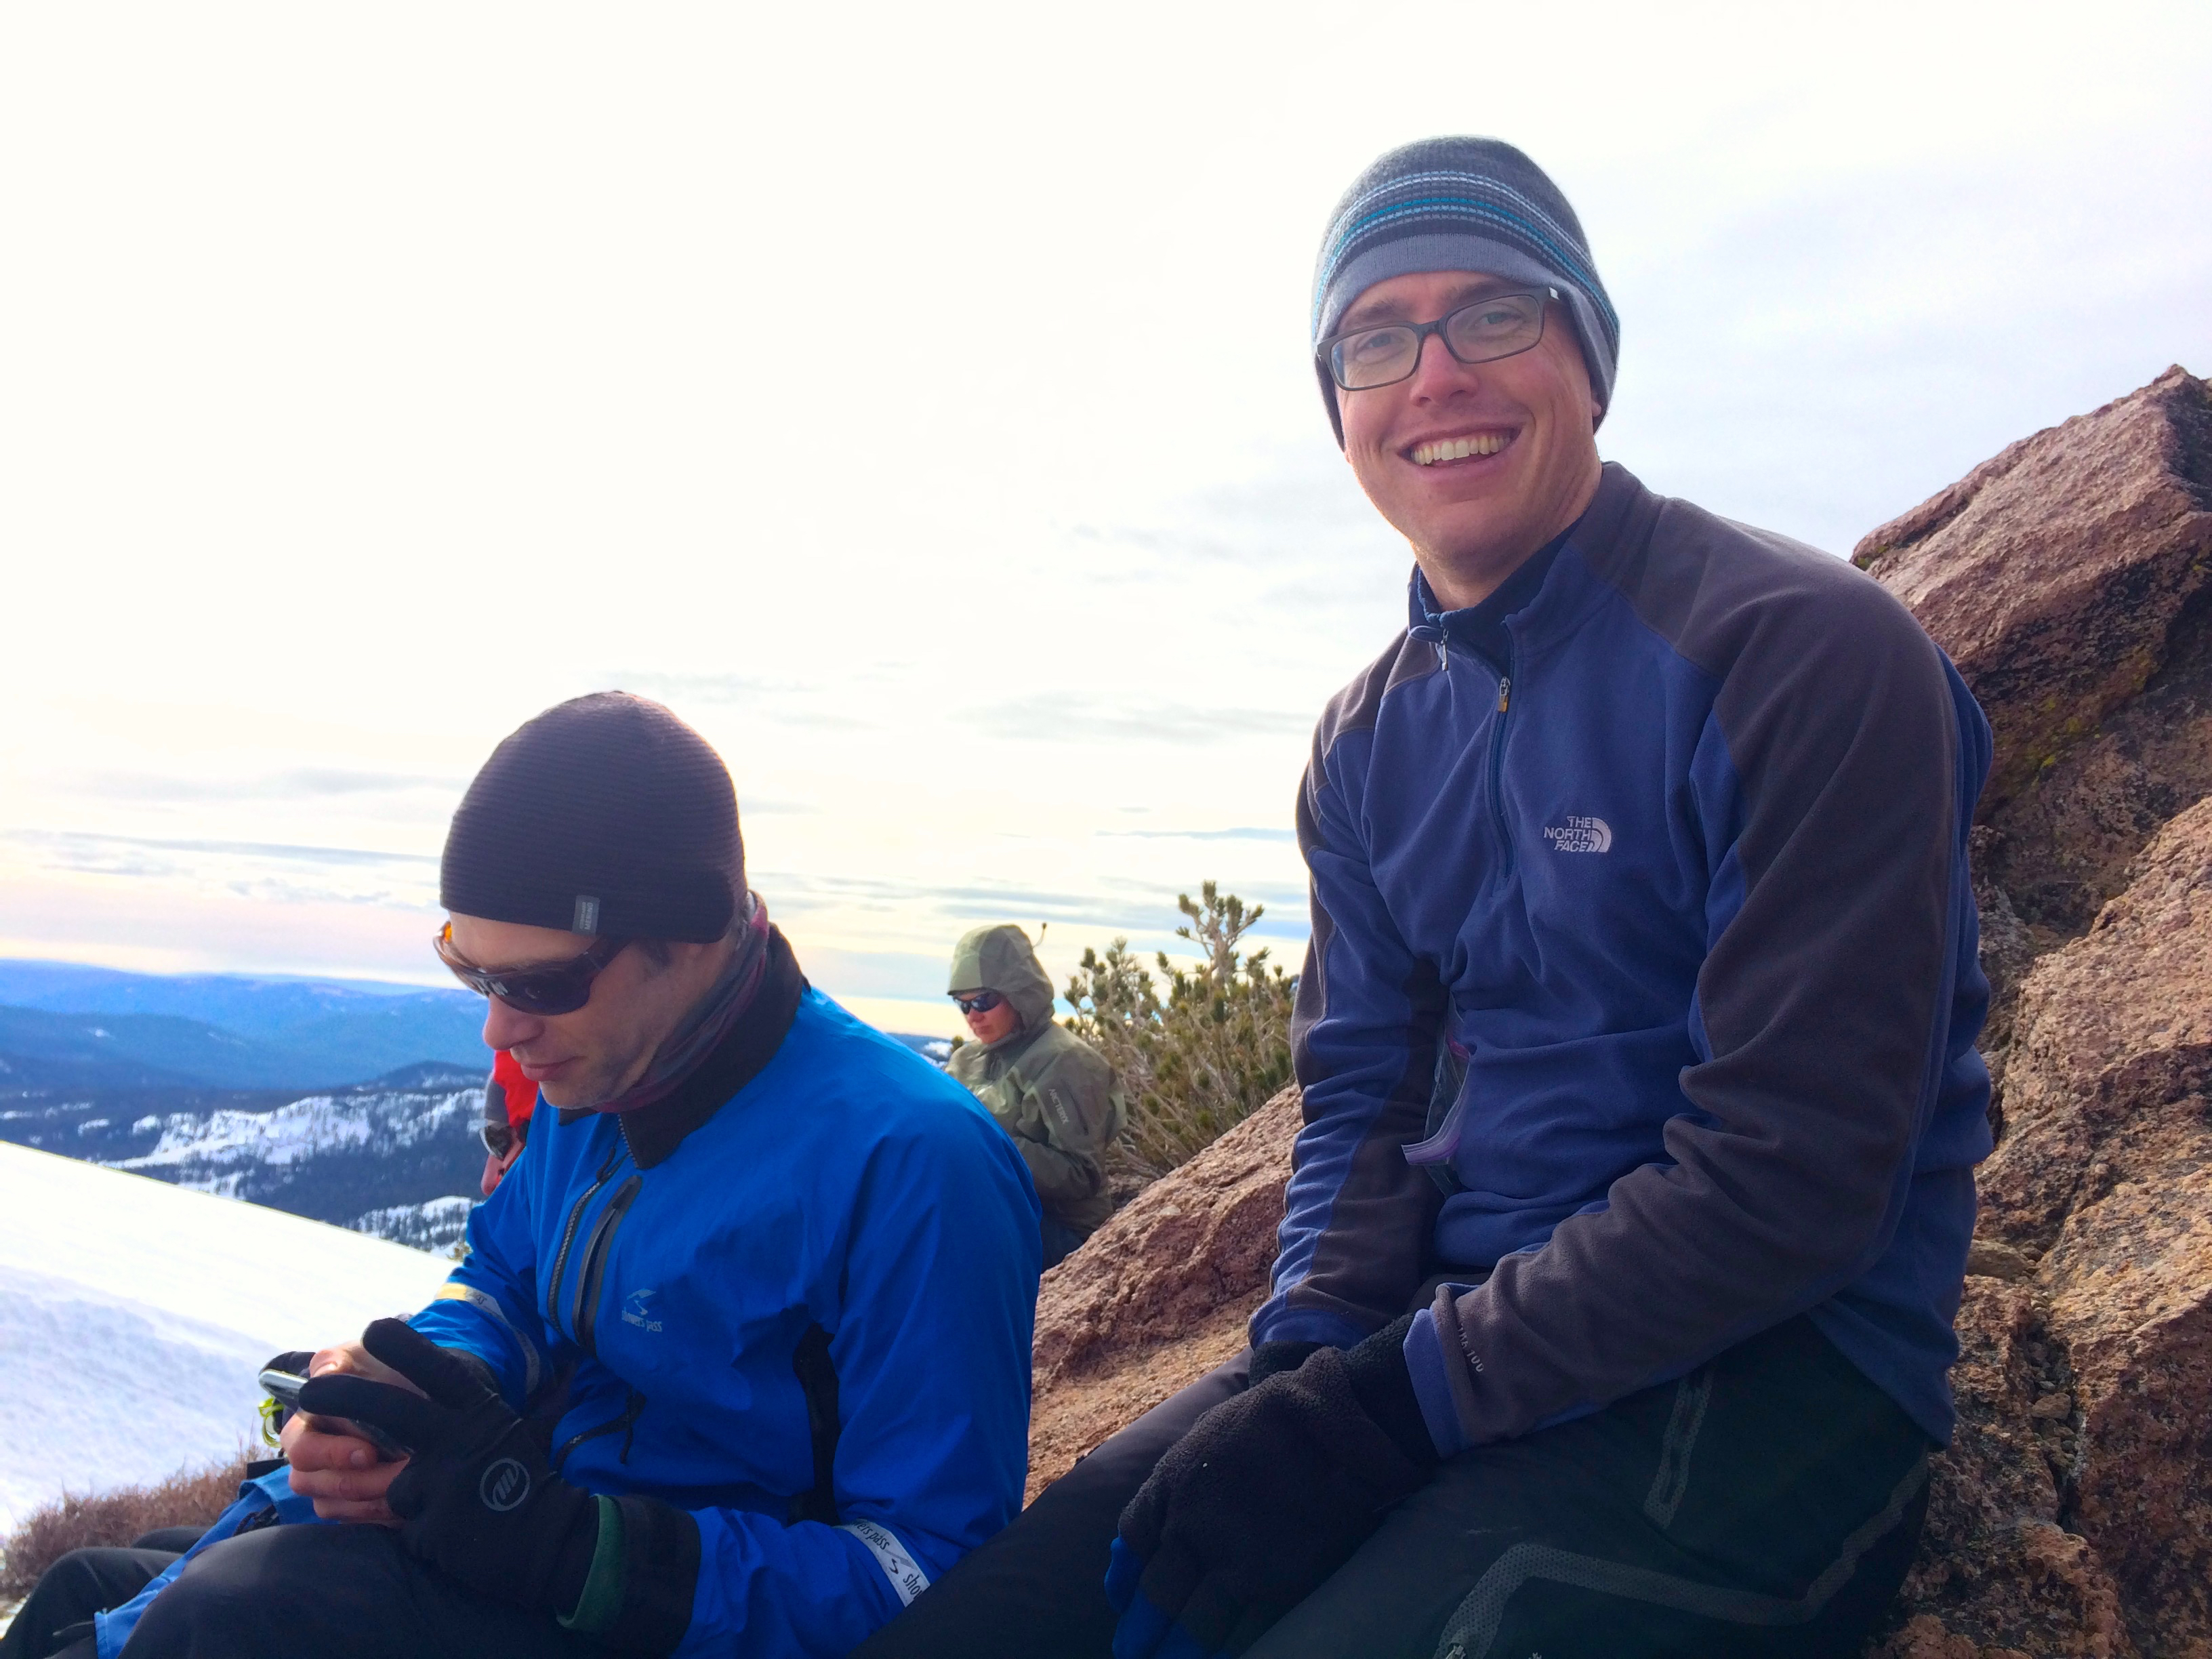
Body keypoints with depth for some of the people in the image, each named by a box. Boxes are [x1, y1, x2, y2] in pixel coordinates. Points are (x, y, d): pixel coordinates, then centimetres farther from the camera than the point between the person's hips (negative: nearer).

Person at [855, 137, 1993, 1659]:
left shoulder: (1804, 655, -13)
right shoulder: (1371, 742, 10)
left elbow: (1791, 1174, -18)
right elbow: (1362, 1094, 12)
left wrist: (1403, 1396, -19)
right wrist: (1308, 1361, -6)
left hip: (1767, 1365, -5)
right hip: (1432, 1329, 6)